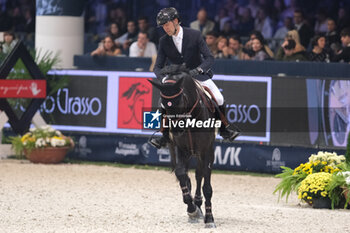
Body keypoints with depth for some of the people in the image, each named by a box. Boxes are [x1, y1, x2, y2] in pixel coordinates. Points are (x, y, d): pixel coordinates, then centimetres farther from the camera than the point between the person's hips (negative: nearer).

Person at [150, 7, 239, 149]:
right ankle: (166, 136, -4)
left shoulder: (195, 35, -16)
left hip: (199, 75, -2)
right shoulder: (164, 41, -8)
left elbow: (209, 58, -18)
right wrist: (163, 79, -30)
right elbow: (158, 67, -7)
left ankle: (224, 129, 4)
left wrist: (198, 70, -38)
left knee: (218, 99, -18)